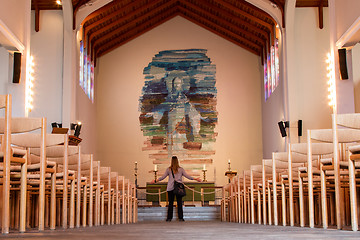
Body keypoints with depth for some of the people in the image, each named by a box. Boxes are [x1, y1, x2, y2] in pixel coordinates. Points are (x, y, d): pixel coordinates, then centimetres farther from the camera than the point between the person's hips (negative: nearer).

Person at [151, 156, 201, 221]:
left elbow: (163, 177, 2)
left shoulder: (168, 169, 1)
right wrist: (196, 179, 12)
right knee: (179, 203, 4)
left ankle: (169, 217, 7)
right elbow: (187, 176, 2)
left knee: (170, 203, 5)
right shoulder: (181, 169, 1)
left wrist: (155, 180, 14)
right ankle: (180, 217, 4)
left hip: (170, 188, 0)